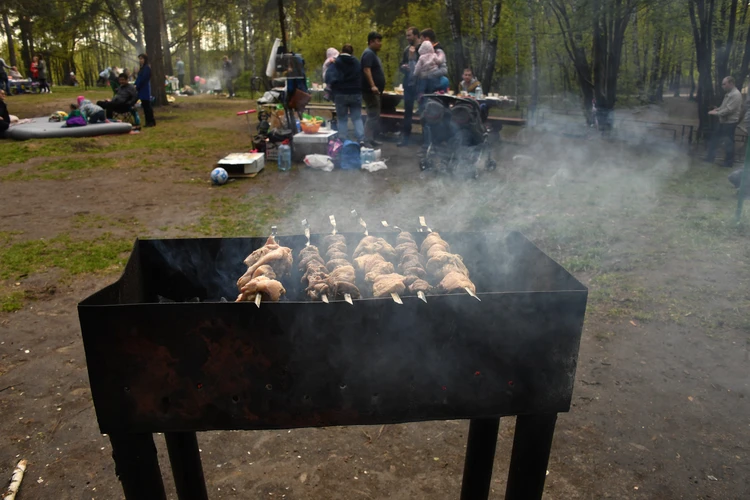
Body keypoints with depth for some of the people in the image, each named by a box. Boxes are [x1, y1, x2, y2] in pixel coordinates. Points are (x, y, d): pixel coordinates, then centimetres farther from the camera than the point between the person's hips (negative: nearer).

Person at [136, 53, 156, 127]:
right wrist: (135, 85, 2)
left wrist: (137, 86, -12)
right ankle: (148, 121, 12)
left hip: (145, 89, -9)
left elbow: (143, 79, -16)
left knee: (147, 105, -7)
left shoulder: (147, 68, -11)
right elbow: (138, 78, 15)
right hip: (141, 89, 9)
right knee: (144, 106, 9)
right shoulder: (142, 68, 16)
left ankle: (152, 122, -3)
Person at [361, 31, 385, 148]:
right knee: (373, 116, -13)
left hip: (375, 91, 11)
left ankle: (371, 139, 20)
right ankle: (367, 141, -13)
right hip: (370, 91, -11)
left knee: (375, 116, 14)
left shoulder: (373, 54, 19)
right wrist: (372, 86, -33)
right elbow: (366, 70, -25)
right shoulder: (369, 53, -13)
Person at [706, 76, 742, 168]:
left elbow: (729, 109, -24)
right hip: (723, 122, 10)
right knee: (714, 139, 14)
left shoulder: (736, 94, -19)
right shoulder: (728, 93, 13)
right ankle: (709, 158, 22)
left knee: (728, 142, -1)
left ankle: (728, 163, 10)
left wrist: (717, 113, -16)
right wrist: (717, 109, 4)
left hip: (730, 122, -10)